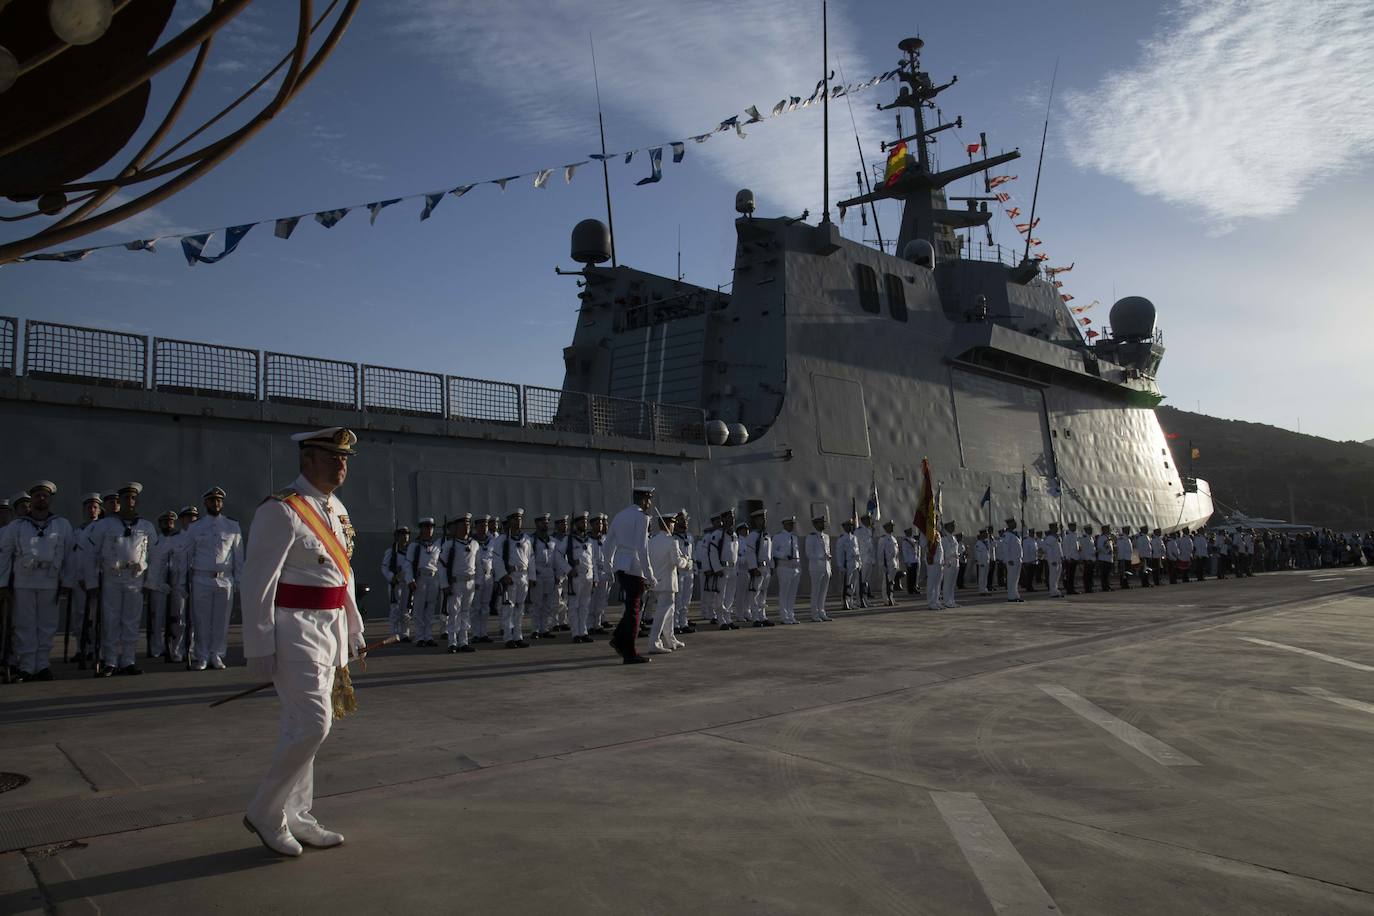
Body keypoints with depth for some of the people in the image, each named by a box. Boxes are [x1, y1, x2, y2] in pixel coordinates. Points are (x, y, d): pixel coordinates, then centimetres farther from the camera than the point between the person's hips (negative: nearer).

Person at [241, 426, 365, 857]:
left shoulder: (337, 510, 13)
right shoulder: (281, 510, -14)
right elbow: (257, 582, -17)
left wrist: (353, 628, 20)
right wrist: (260, 647, -19)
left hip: (329, 630, 8)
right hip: (294, 630, -8)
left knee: (301, 727, 14)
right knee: (313, 724, -11)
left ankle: (296, 817, 25)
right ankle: (264, 812, 9)